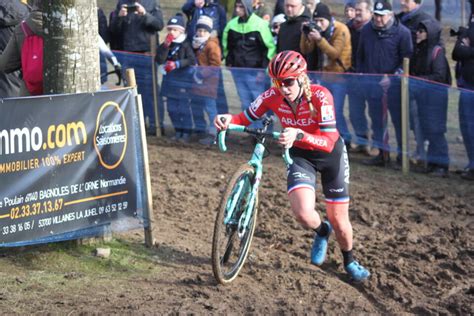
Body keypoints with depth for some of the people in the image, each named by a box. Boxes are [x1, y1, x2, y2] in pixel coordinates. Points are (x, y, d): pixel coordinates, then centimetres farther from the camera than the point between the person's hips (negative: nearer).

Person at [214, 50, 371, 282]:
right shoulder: (272, 96, -20)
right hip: (300, 156, 2)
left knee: (338, 221, 5)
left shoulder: (320, 96, -31)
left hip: (330, 154, -2)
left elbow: (329, 142, -37)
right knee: (303, 213, -23)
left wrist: (298, 135, -54)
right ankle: (322, 232, 15)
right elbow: (246, 118, -12)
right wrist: (228, 119, -35)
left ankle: (350, 262, 37)